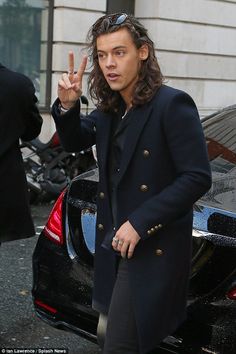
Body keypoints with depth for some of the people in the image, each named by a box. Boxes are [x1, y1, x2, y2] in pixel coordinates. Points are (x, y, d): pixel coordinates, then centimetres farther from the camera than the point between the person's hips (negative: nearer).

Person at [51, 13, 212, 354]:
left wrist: (140, 224, -22)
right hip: (114, 244, 8)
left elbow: (197, 177, -20)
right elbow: (74, 141, 20)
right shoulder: (110, 109, 6)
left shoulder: (172, 104, -17)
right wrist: (68, 105, -2)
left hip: (153, 250, -8)